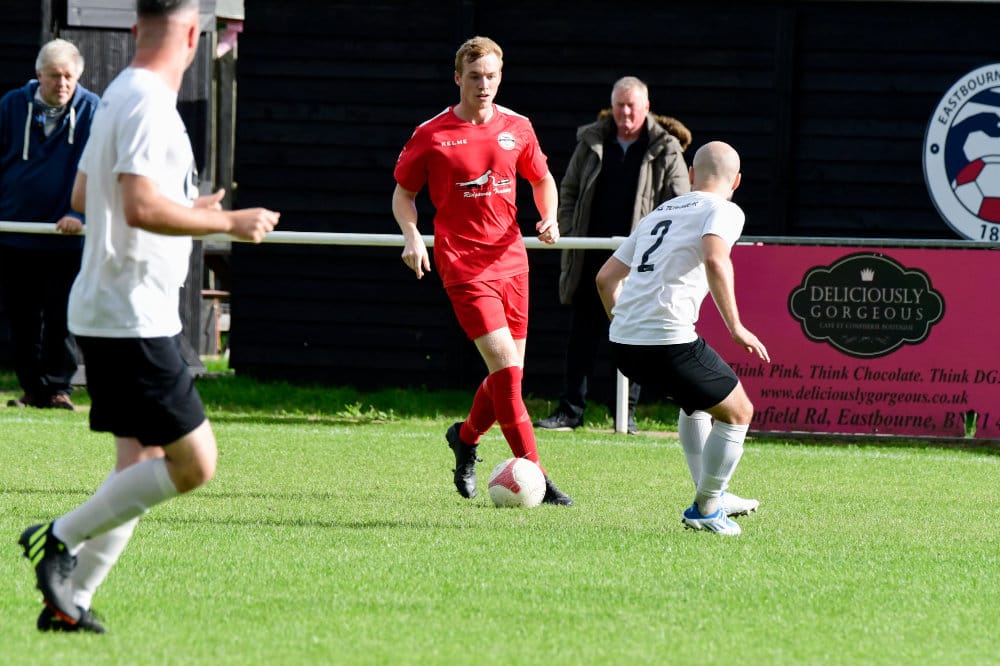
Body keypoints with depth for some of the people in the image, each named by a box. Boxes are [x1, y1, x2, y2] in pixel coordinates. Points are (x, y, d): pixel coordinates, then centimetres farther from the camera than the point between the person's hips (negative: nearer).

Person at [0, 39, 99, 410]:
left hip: (65, 237, -2)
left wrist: (80, 215, -21)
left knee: (61, 319, -1)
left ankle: (58, 389, 9)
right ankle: (33, 389, 16)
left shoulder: (92, 112, -5)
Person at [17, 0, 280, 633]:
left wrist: (188, 208, 34)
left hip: (106, 315, 10)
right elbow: (142, 207, -26)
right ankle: (62, 538, -6)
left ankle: (70, 600, 7)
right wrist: (228, 222, -16)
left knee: (142, 464, 11)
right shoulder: (149, 105, -16)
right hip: (133, 317, -10)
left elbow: (84, 195, 26)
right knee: (193, 463, -9)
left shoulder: (121, 96, 15)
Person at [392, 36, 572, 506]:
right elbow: (403, 192, 6)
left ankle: (466, 437, 38)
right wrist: (412, 237, -11)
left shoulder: (516, 128, 6)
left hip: (511, 260, 5)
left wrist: (549, 219, 1)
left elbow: (542, 180, 20)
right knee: (506, 366, -15)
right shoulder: (432, 135, -4)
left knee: (510, 373, 9)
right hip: (463, 266, -5)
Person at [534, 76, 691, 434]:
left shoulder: (665, 151, 0)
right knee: (582, 334, 4)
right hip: (591, 257, 3)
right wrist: (567, 232, 5)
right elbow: (569, 190, 15)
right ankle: (570, 409, 7)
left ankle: (627, 413, 8)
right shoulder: (591, 143, 8)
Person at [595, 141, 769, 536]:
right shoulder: (724, 211, 3)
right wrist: (735, 328, -15)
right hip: (668, 339, -8)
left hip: (622, 340, 8)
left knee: (696, 400, 32)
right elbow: (715, 260, -19)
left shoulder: (659, 213, 24)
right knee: (738, 413, 11)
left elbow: (606, 277, 25)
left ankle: (712, 496, 35)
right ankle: (705, 509, 12)